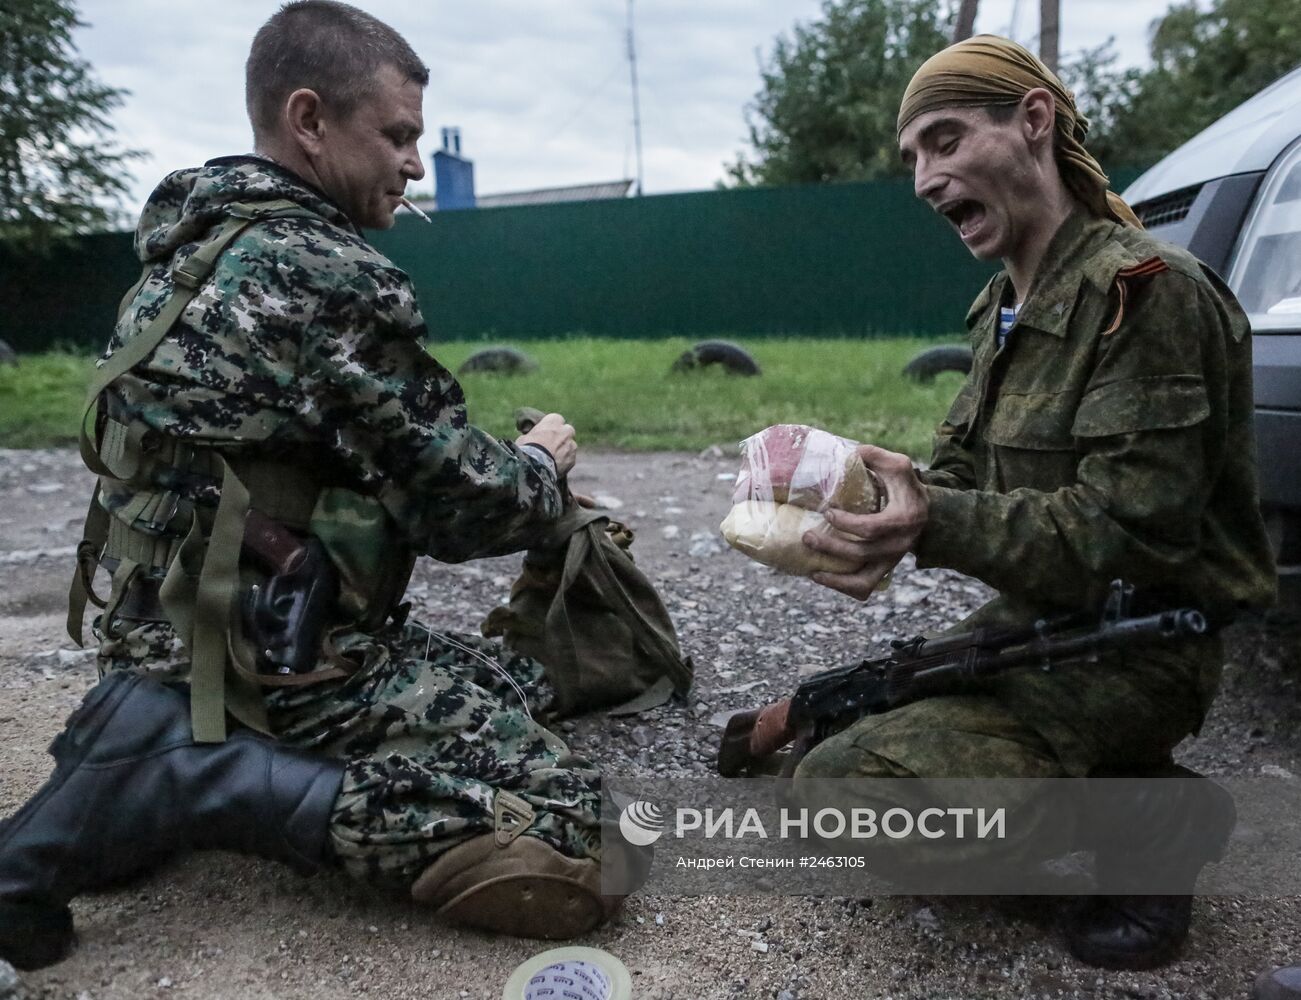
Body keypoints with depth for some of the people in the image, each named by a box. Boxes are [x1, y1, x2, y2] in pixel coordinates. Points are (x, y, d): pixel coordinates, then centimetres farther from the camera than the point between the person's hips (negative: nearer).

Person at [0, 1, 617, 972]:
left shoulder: (200, 247, 11)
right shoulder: (327, 272, -19)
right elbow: (460, 507, -16)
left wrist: (494, 456, 8)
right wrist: (542, 467, 5)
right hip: (269, 657, -10)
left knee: (521, 687, 20)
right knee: (566, 836, -12)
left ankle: (169, 732, 9)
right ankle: (169, 783, -12)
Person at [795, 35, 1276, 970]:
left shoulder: (1146, 289, -18)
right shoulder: (1004, 305, 11)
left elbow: (1131, 528, -25)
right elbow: (960, 470, 8)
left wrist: (935, 525, -37)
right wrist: (883, 516, -13)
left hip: (1135, 644, -9)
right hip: (1030, 617, 9)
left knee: (842, 785, -21)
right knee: (810, 725, 12)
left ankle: (1145, 827, -2)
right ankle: (1114, 781, 12)